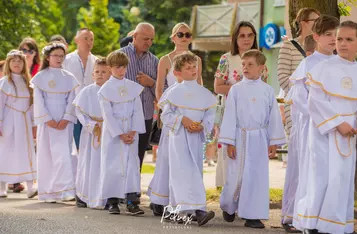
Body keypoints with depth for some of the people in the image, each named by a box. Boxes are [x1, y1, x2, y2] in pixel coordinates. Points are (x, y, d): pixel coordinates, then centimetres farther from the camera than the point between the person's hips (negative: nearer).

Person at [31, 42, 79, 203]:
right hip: (46, 122, -1)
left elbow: (71, 101, 4)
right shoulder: (40, 78, 3)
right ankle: (48, 193, 5)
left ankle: (64, 191, -11)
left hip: (64, 123, 1)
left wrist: (66, 119, -9)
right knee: (47, 156, 1)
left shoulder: (68, 78, 8)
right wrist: (48, 120, -11)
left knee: (63, 156, -7)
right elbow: (38, 101, -2)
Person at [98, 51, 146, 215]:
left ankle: (131, 202, -4)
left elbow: (137, 111, 4)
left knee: (132, 165, -4)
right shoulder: (105, 89, -3)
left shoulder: (133, 87, 6)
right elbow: (107, 115, -7)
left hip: (130, 132, 2)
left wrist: (133, 131, -8)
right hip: (112, 132, -2)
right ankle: (113, 202, 7)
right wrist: (120, 134, -12)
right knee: (112, 166, -1)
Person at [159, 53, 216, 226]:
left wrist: (202, 126, -12)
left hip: (196, 138, 5)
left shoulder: (205, 94, 7)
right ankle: (198, 210, -24)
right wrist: (182, 120, -15)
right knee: (186, 172, -14)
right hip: (179, 137, -5)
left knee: (195, 172, 7)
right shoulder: (174, 93, -2)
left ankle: (179, 207, 19)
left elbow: (210, 116, 7)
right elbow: (166, 115, -1)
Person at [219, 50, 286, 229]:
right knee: (237, 176, 2)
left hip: (259, 139, 1)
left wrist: (274, 142, 3)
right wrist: (229, 142, -6)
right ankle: (228, 207, 27)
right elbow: (230, 116, -1)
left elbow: (274, 118, 6)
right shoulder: (236, 89, -1)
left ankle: (252, 215, 7)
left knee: (258, 177, 1)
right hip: (240, 138, -1)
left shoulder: (268, 91, 3)